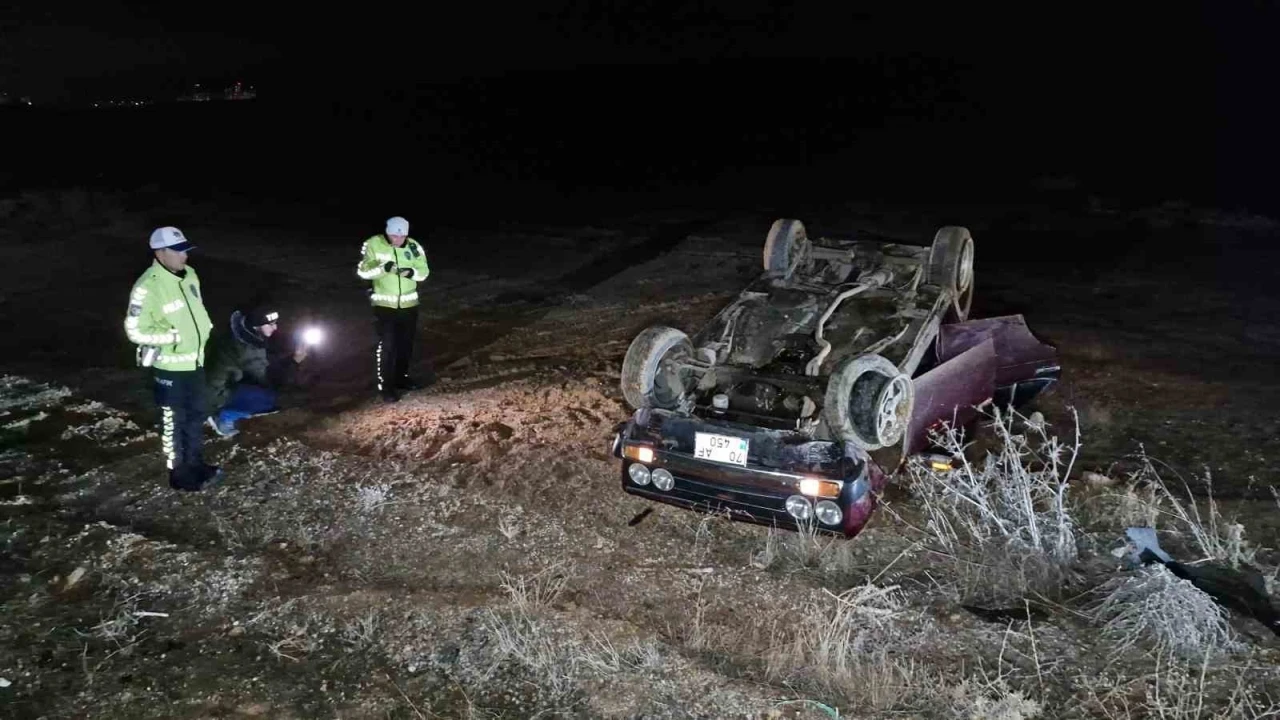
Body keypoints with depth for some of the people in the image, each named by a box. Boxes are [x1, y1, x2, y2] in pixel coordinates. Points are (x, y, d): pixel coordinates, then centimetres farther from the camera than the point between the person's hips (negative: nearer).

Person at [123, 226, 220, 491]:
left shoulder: (189, 275, 1)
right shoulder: (147, 287, -24)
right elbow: (135, 331, -20)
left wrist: (205, 328, 3)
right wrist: (174, 336, -22)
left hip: (194, 362, 8)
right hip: (169, 368, -8)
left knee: (196, 415, 20)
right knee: (174, 422, 7)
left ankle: (196, 463, 37)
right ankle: (180, 474, 21)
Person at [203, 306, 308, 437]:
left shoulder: (249, 337, -1)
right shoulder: (245, 348, -28)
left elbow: (266, 364, 9)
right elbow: (268, 379, -23)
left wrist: (291, 357, -3)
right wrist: (295, 361, -26)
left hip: (228, 384, 10)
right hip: (217, 394, -10)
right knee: (270, 398, -21)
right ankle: (225, 417, -5)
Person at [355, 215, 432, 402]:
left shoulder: (413, 246, -3)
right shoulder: (373, 244, -12)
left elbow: (424, 272, -1)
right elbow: (362, 271, -14)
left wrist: (412, 272, -23)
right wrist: (384, 268, -31)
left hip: (409, 304, 4)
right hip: (384, 304, -4)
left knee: (406, 343, 15)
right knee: (387, 345, -5)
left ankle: (401, 377, 33)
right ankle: (385, 386, 4)